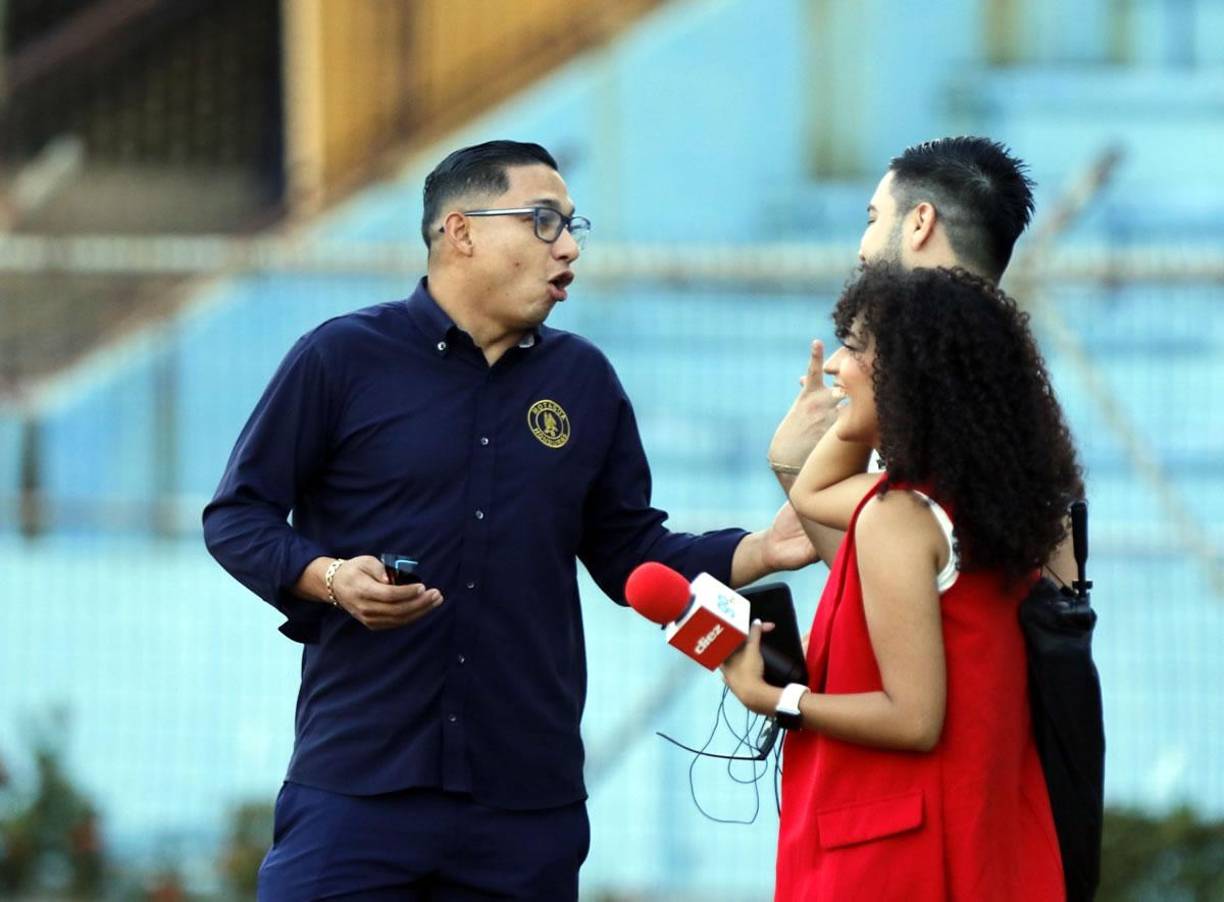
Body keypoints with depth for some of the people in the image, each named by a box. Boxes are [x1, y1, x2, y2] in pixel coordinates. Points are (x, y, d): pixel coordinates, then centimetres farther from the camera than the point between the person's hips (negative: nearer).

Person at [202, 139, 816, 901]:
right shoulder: (343, 357, 0)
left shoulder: (584, 380, 13)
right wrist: (327, 578, -16)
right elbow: (237, 516, 3)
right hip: (357, 785, -4)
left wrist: (763, 551, -1)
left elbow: (630, 553, 15)